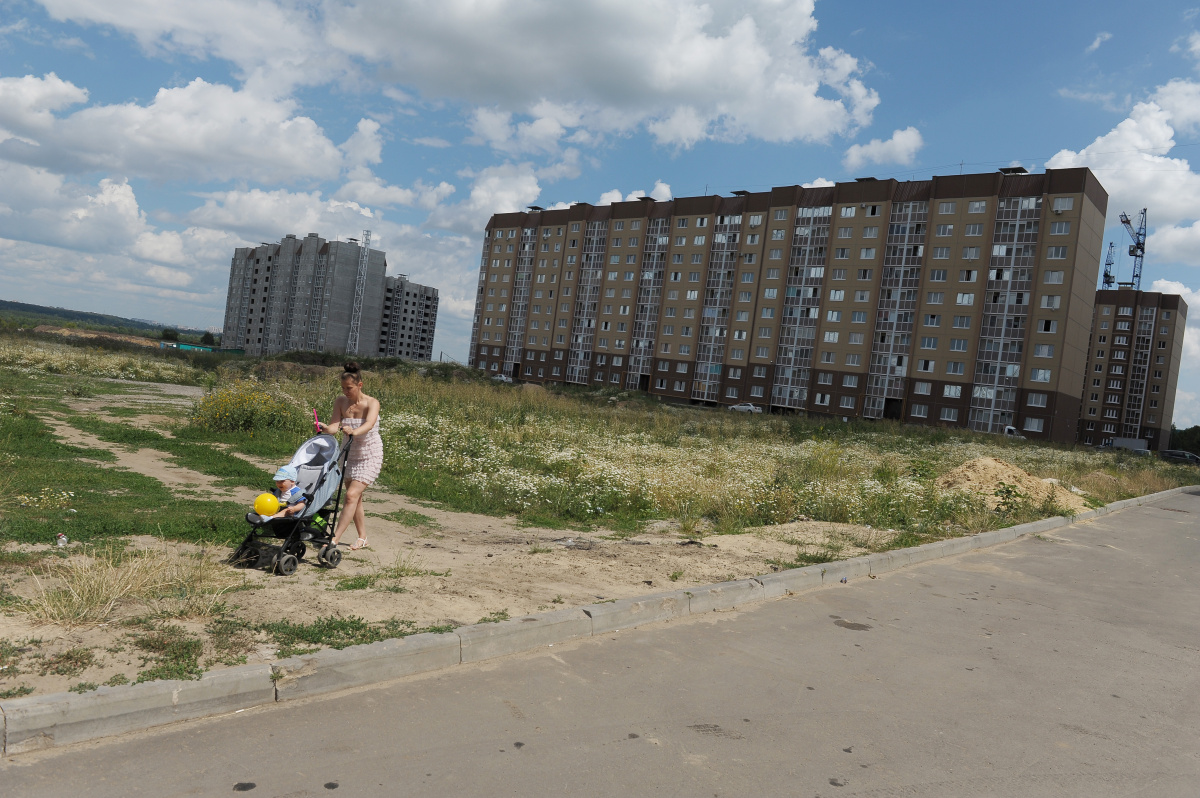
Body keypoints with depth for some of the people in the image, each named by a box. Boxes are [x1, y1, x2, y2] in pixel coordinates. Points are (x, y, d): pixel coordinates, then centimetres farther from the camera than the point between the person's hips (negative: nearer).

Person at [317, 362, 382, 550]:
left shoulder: (372, 403, -19)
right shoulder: (340, 402, -7)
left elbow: (369, 424, -38)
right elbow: (335, 425, -16)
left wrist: (354, 431, -58)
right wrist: (326, 428, -40)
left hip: (370, 456, -5)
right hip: (349, 454, 5)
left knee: (352, 495, -17)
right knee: (355, 498, 13)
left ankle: (335, 540, -18)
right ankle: (362, 538, 28)